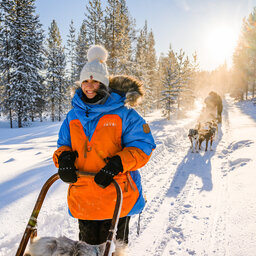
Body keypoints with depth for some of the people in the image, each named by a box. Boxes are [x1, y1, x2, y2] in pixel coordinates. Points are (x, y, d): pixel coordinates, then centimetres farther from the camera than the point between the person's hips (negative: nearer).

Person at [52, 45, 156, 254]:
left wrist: (117, 164, -24)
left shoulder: (123, 113, -6)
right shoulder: (73, 116, 8)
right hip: (82, 199, 4)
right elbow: (64, 144, 16)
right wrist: (63, 158, -7)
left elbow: (142, 146, -9)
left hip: (117, 198, -4)